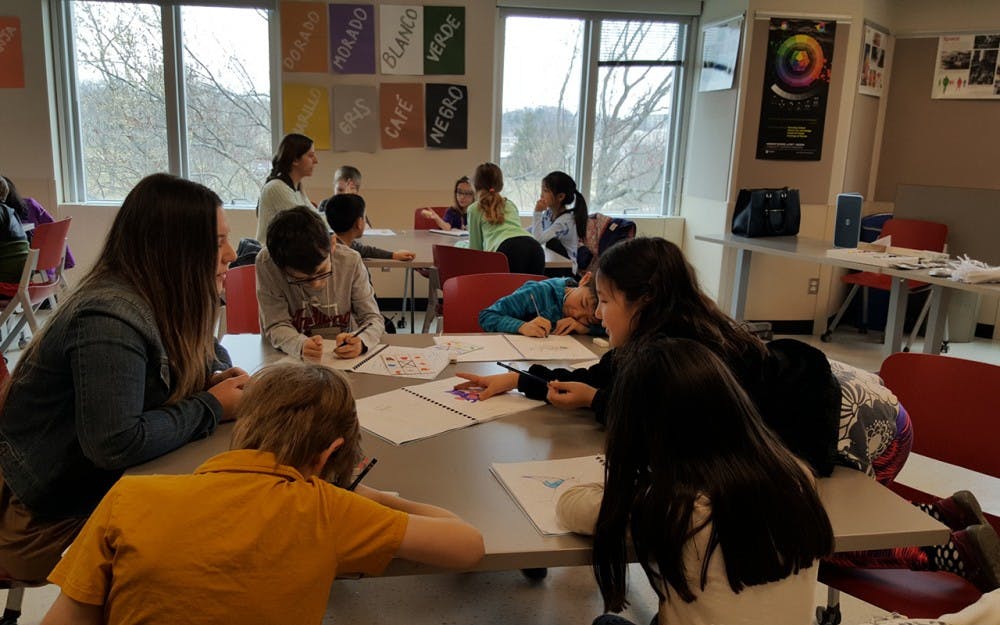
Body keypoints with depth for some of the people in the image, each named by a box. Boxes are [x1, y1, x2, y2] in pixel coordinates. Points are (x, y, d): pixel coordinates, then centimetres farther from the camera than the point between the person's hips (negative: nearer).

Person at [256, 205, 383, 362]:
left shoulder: (350, 261, -13)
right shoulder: (267, 263, -16)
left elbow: (373, 318, -7)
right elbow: (276, 326, -14)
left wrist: (360, 342, -29)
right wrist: (301, 345, -35)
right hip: (292, 360, -1)